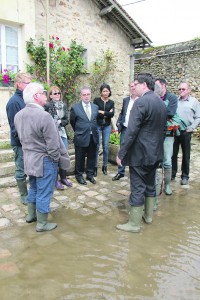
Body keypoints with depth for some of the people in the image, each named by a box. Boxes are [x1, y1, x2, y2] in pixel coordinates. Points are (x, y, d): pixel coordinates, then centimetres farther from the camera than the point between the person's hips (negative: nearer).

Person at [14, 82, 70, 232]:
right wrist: (57, 158, -6)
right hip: (44, 160, -8)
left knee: (33, 188, 24)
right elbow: (53, 143, -21)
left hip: (29, 159, 8)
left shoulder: (18, 115, 0)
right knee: (44, 192, 6)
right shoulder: (44, 116, -24)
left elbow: (22, 138, 8)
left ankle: (31, 215, 40)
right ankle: (42, 224, 20)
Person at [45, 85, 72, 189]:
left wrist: (60, 122, -9)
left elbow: (66, 120, 9)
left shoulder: (63, 105, 8)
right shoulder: (47, 105, -8)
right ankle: (55, 180, 14)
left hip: (62, 133, 5)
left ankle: (63, 177, 25)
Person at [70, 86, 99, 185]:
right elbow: (72, 121, 6)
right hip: (81, 137, -4)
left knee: (92, 158, 13)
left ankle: (90, 175, 30)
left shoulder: (95, 107, 6)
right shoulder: (75, 108, -6)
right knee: (80, 158, 8)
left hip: (93, 137, 4)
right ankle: (79, 176, 26)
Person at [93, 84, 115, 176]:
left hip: (107, 126, 3)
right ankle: (95, 166, 6)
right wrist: (107, 114, -8)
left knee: (105, 146, 5)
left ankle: (105, 166, 16)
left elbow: (112, 114, -6)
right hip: (97, 125, -2)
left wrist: (102, 112, -11)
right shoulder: (96, 100, 1)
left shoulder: (111, 102, 9)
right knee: (97, 146, -4)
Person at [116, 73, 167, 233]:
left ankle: (134, 223, 14)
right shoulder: (161, 103, 8)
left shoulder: (141, 102, -18)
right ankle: (148, 215, 35)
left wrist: (121, 154, -16)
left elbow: (131, 131, -22)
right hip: (156, 153, 9)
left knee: (137, 188, 2)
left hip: (140, 153, -8)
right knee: (150, 185, 20)